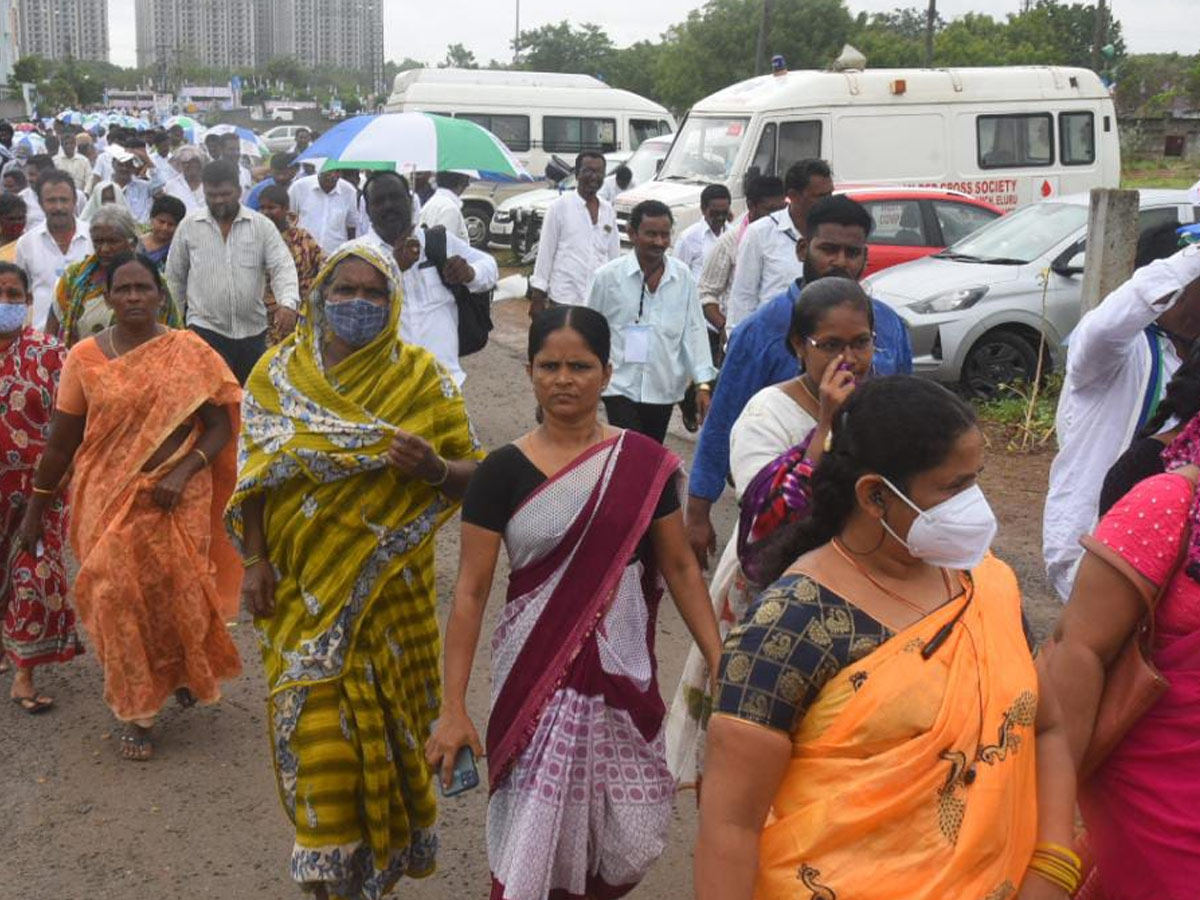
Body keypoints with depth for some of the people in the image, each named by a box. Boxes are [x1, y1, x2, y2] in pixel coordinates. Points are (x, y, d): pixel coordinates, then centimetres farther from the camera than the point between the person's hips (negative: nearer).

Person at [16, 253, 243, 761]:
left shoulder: (190, 353, -3)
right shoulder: (84, 358, -1)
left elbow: (220, 425, -2)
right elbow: (61, 439, 5)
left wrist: (184, 471, -17)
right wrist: (36, 506, 8)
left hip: (177, 502, 0)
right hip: (108, 500, 1)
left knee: (178, 594, 5)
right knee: (118, 600, 0)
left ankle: (185, 672, 38)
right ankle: (137, 715, 17)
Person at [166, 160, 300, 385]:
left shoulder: (262, 226, 0)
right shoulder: (189, 227, 2)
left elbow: (282, 267, -8)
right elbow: (175, 276, 11)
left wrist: (288, 303, -26)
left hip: (253, 330, 1)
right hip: (205, 328, -1)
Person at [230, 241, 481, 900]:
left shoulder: (420, 376, -3)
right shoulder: (278, 372, 1)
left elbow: (471, 472, -3)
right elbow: (255, 475, 5)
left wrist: (434, 468, -24)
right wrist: (255, 560, -3)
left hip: (390, 586, 0)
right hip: (302, 586, 1)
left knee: (385, 715, 10)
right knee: (314, 720, 3)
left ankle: (388, 846, 35)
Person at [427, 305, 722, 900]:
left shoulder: (644, 463, -2)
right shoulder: (503, 470, -6)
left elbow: (679, 566, 4)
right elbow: (470, 591, -5)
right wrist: (453, 707, -9)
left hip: (623, 675, 2)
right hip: (536, 678, -1)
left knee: (627, 848, 11)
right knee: (528, 848, 4)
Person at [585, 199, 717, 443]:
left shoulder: (682, 277, -2)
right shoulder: (608, 276, -8)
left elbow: (694, 330, 0)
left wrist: (703, 383, -6)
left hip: (664, 388, 3)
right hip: (621, 386, -3)